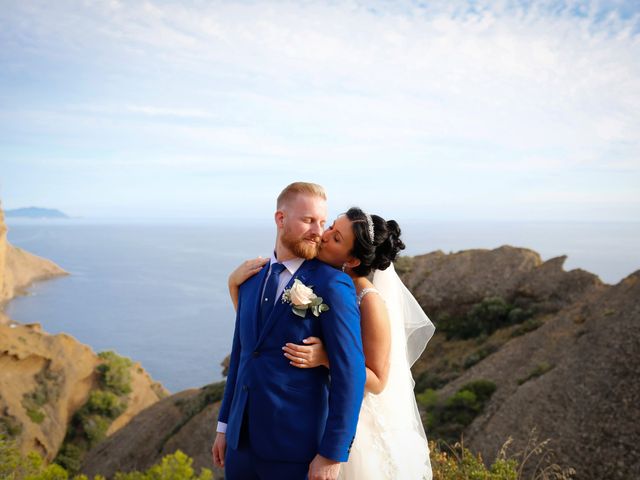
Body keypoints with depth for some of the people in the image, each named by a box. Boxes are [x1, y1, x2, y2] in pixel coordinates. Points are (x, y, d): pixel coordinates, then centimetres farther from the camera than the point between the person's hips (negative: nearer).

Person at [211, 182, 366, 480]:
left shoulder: (333, 286, -12)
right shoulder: (252, 280, 7)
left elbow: (351, 374, -14)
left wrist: (332, 454, -14)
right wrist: (224, 425, 15)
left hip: (294, 448, -5)